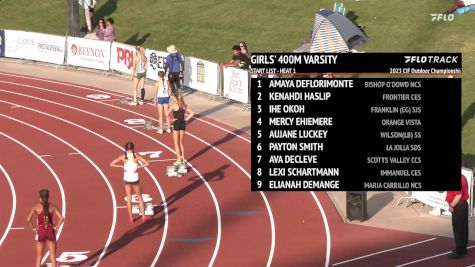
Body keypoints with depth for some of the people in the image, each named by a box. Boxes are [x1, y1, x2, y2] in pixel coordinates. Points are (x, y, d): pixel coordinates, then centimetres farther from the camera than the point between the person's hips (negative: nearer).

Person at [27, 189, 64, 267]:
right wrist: (56, 227, 0)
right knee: (53, 257, 5)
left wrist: (33, 228, -3)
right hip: (50, 232, 1)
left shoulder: (36, 207, -6)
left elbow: (28, 219, -16)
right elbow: (61, 218, -11)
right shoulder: (52, 207, -2)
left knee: (39, 257, 10)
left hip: (40, 232, -1)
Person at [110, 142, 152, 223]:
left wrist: (122, 166, -9)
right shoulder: (136, 157, -9)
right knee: (140, 198, 13)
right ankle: (144, 217, 16)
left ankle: (131, 218, 15)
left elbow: (112, 164, -10)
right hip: (135, 179, -1)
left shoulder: (123, 157, -7)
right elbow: (146, 163, -16)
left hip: (127, 179, 1)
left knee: (129, 198, 13)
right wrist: (138, 167, -12)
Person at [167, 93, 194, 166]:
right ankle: (183, 159, 21)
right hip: (182, 124, 5)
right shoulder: (184, 106, 1)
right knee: (181, 143, 18)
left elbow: (167, 114, -24)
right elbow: (192, 113, -2)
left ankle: (179, 160, 4)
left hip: (176, 124, -5)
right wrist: (186, 119, 0)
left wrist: (172, 119, -11)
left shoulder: (174, 106, -13)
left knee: (176, 144, 6)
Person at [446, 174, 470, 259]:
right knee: (463, 228, 14)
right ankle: (463, 249, 22)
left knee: (458, 229, -5)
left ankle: (458, 251, -2)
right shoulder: (462, 177, 11)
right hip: (463, 204, 10)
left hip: (458, 206, -10)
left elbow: (458, 195, -27)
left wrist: (451, 206, -19)